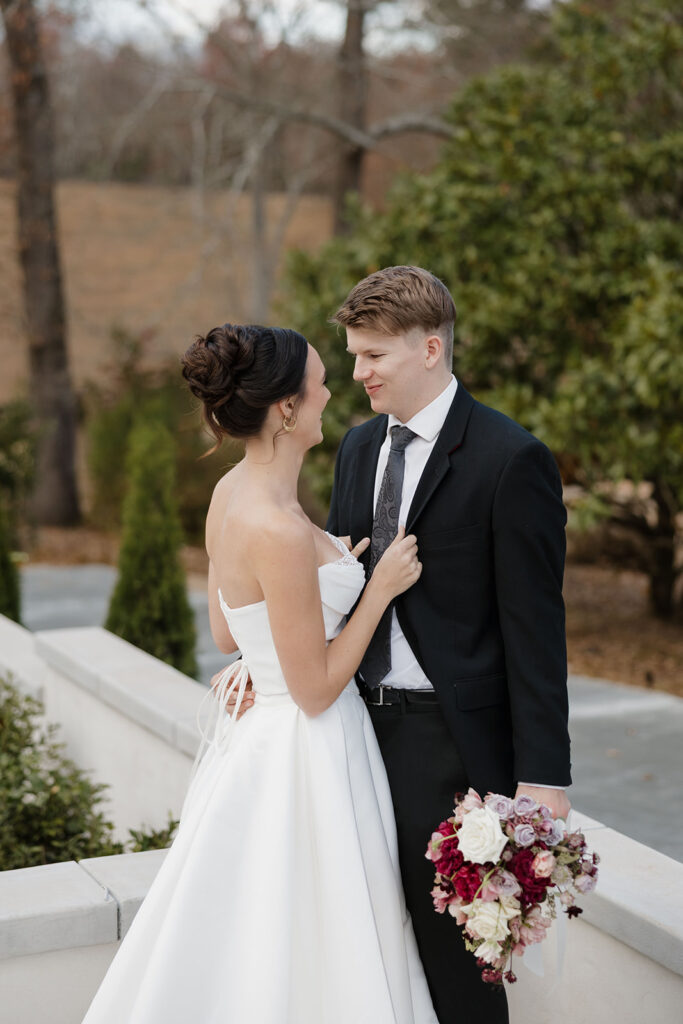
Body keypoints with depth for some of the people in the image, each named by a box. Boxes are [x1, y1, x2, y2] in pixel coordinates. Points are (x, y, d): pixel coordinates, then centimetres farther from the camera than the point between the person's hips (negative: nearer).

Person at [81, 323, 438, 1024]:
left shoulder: (230, 493, 0)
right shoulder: (282, 534, -27)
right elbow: (316, 689, -20)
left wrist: (330, 571, 14)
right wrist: (379, 587, -13)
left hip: (256, 732, 9)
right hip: (303, 754, -9)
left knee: (242, 945, 22)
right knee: (306, 951, 7)